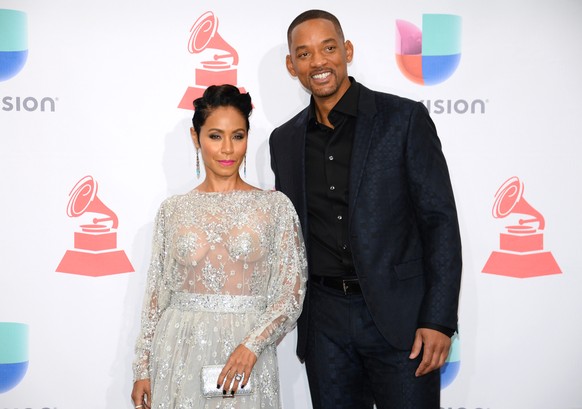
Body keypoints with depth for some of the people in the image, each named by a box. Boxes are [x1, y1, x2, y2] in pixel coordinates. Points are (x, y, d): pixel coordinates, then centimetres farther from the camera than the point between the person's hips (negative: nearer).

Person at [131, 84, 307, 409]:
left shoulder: (275, 206, -1)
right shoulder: (173, 210, 3)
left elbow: (291, 294, -4)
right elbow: (156, 294, 6)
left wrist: (252, 344, -17)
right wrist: (142, 368, 5)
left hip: (247, 355, -1)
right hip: (179, 354, 1)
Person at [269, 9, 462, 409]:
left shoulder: (404, 118, -4)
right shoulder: (285, 140, 9)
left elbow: (439, 220, -7)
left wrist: (439, 320, -13)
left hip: (399, 316, -3)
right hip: (324, 322, 4)